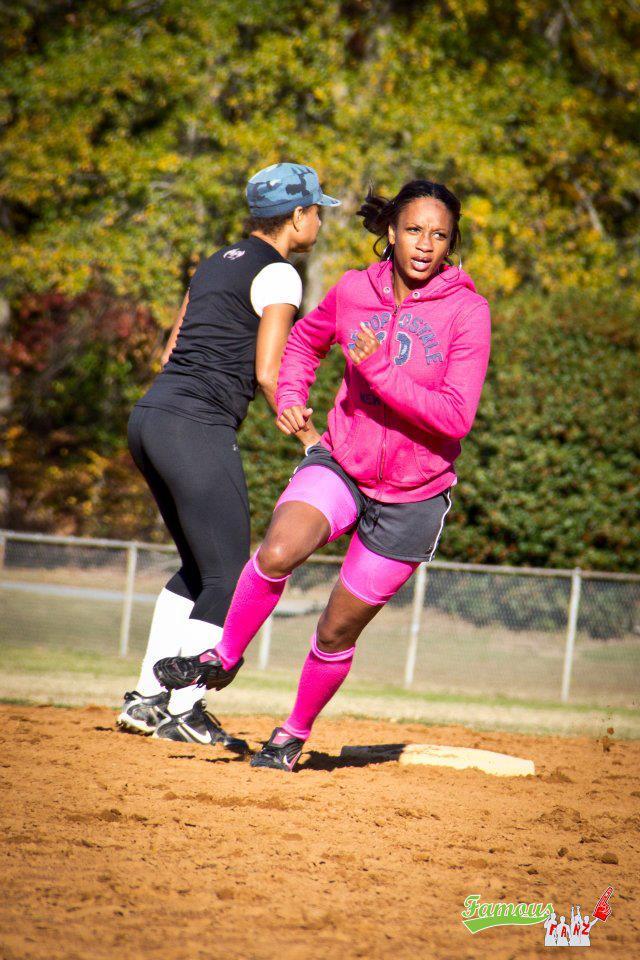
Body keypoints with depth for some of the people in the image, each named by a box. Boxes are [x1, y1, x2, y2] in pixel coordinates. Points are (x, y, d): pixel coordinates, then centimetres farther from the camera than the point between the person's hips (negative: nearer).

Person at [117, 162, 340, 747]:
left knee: (201, 567, 19)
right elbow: (267, 373, -12)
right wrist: (312, 440, -5)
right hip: (197, 429, -9)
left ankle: (147, 699, 16)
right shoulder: (278, 275, -5)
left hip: (149, 416, 9)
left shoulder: (216, 265, 21)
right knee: (228, 578, -3)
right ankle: (182, 711, -4)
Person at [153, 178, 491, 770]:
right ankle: (224, 659, -5)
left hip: (411, 498, -2)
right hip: (341, 464, 2)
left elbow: (456, 417, -22)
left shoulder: (466, 310, -14)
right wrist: (290, 399, 3)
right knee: (277, 553, -29)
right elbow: (306, 340, 19)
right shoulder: (354, 292, -3)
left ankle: (295, 734, 30)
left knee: (337, 632, 6)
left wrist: (380, 372, -27)